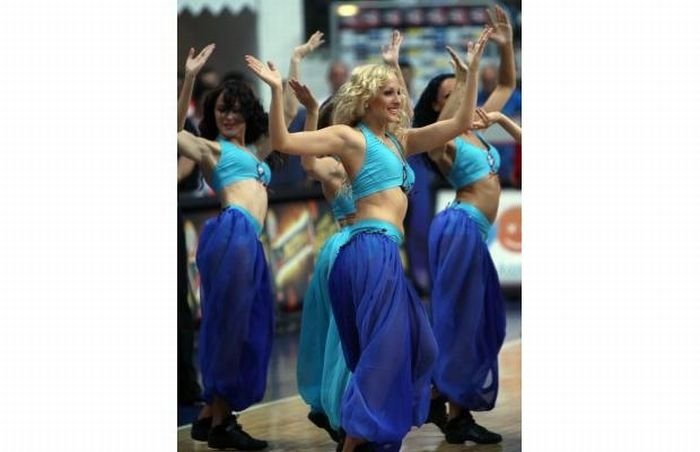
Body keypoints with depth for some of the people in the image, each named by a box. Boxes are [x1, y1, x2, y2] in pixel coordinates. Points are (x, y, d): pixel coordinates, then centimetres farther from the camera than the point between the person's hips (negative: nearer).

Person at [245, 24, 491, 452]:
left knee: (416, 345, 13)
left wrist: (474, 66, 14)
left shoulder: (402, 140, 20)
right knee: (383, 347, -9)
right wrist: (277, 92, -23)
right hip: (372, 248, -9)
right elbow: (284, 142, -11)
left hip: (390, 251, 9)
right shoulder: (350, 136, -2)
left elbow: (460, 123, 18)